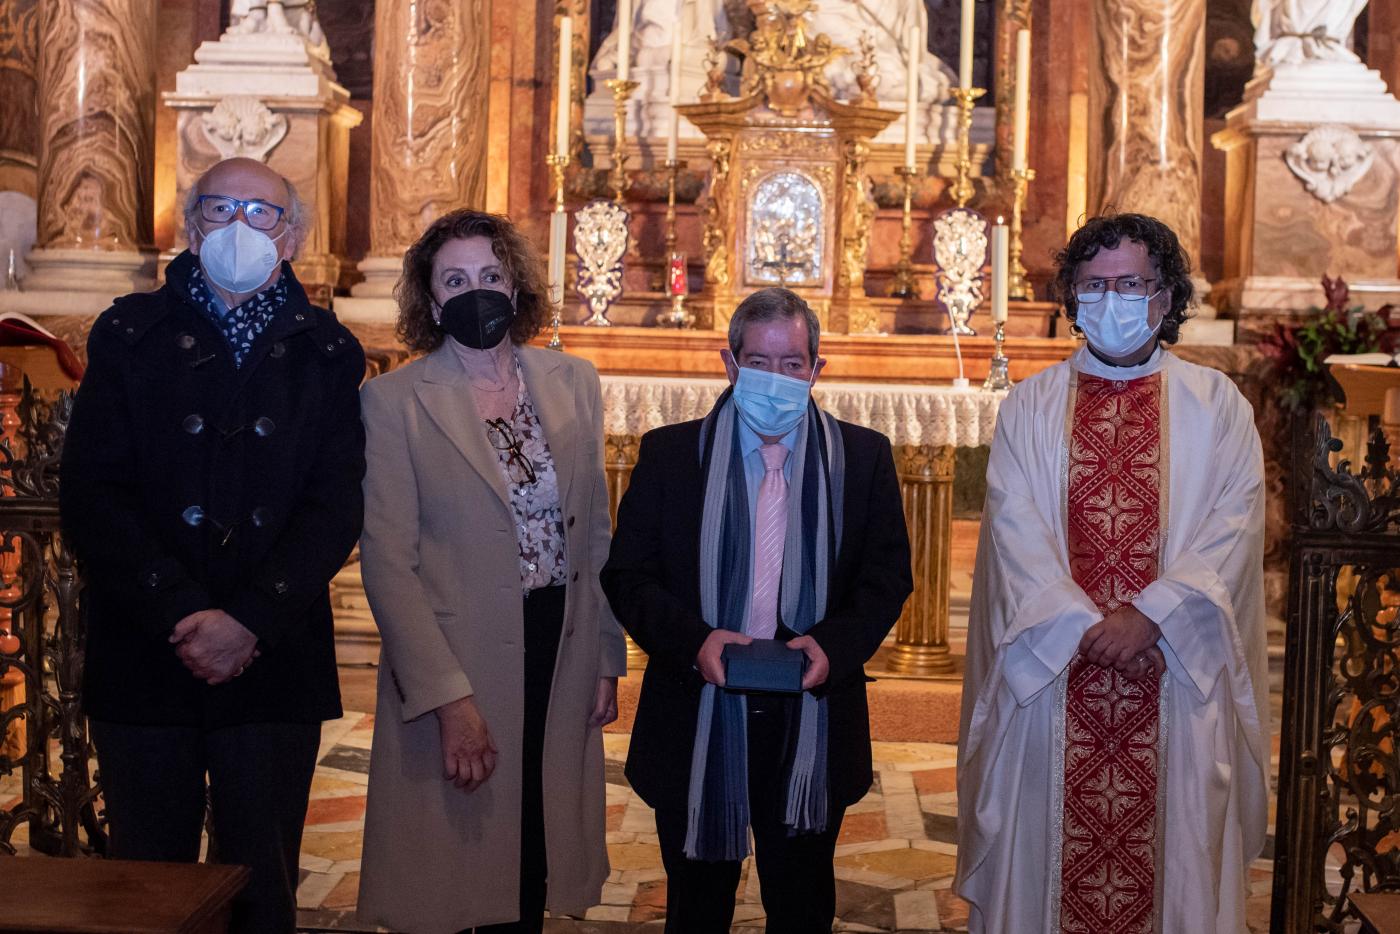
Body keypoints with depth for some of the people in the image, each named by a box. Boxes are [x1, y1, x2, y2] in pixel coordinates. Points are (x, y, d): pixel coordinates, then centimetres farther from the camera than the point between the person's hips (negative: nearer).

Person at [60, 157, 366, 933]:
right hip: (144, 661, 0)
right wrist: (181, 617, -15)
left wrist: (248, 620, -16)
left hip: (274, 662, 0)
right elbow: (92, 496, -4)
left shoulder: (325, 354, 6)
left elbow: (337, 506, -3)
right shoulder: (131, 336, 5)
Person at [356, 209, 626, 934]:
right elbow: (388, 562, -10)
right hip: (454, 671, -3)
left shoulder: (573, 383, 6)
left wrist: (607, 659, 5)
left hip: (561, 661, 3)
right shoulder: (395, 400, -6)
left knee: (534, 873, 13)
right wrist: (449, 699, -16)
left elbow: (595, 533, 10)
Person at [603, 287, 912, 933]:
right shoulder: (669, 453, 0)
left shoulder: (863, 456, 2)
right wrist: (692, 640, -18)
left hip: (811, 727, 1)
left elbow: (888, 576, 3)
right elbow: (626, 575, -1)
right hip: (696, 728, 0)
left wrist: (833, 643, -16)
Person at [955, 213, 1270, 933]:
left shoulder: (1217, 405, 5)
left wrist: (1150, 616, -15)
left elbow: (1232, 526, -4)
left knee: (1170, 845, 6)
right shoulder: (1030, 406, 6)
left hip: (1176, 674, 0)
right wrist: (1085, 626, -14)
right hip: (1053, 671, 0)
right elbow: (1015, 527, -4)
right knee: (1052, 843, 6)